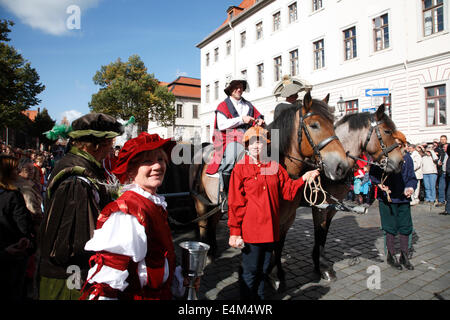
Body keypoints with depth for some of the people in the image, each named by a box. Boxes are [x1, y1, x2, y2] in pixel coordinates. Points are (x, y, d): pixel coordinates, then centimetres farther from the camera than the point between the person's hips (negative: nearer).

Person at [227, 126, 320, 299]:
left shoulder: (275, 167, 6)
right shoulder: (240, 168, -6)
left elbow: (288, 191, 9)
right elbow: (235, 203, -8)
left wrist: (303, 179, -7)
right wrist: (234, 232, -10)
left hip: (270, 228, 5)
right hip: (250, 230, -4)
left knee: (263, 270, 20)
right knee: (250, 272, 7)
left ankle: (259, 297, 39)